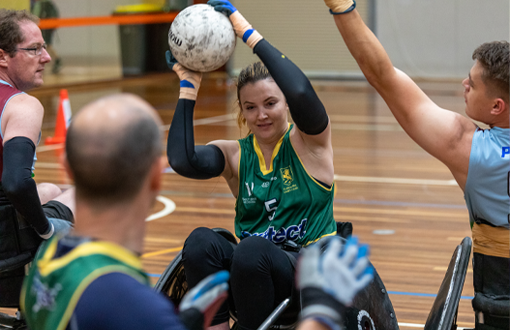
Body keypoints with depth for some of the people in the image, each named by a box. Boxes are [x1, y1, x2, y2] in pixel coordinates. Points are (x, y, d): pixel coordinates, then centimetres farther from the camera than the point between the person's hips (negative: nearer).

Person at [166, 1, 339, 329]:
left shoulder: (310, 141, 0)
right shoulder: (234, 155, 8)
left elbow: (301, 93, -23)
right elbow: (182, 161, -13)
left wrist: (248, 32, -20)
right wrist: (189, 88, -6)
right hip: (252, 270, 3)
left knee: (253, 250, -34)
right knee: (201, 241, -26)